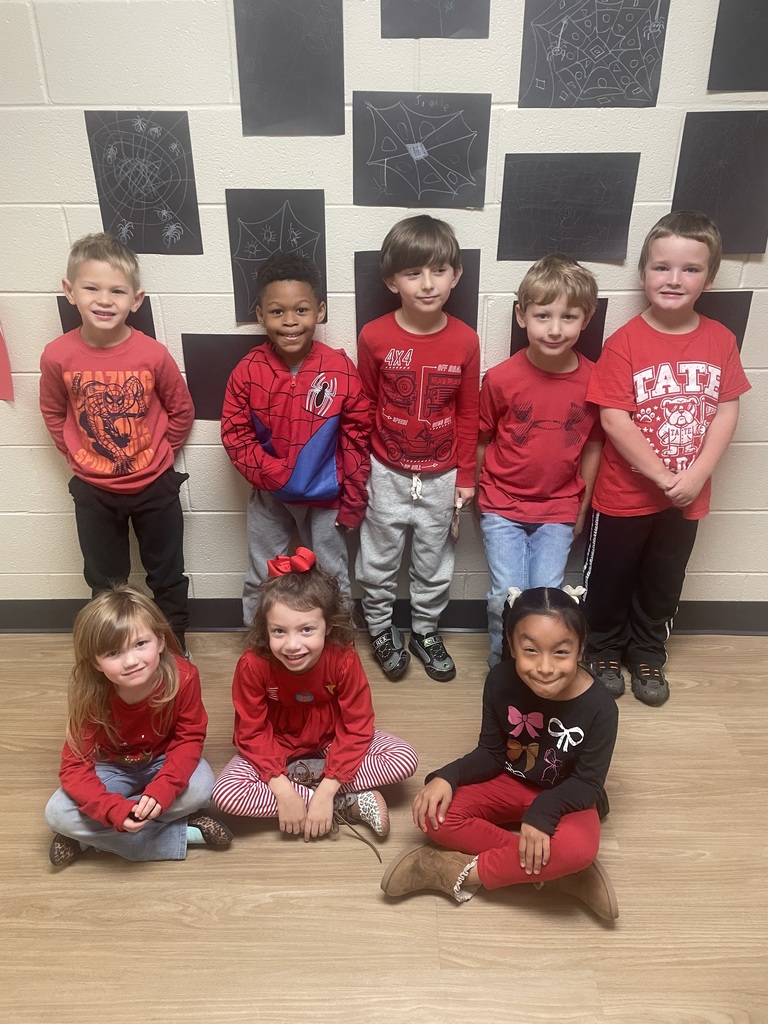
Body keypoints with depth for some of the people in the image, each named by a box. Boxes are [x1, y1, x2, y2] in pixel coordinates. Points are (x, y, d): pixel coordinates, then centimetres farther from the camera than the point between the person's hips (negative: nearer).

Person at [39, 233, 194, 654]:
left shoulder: (153, 354, -18)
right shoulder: (57, 356, -14)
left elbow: (181, 412, -4)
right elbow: (54, 414, 4)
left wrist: (156, 454, -1)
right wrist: (80, 457, 0)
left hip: (154, 486, -1)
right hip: (93, 491, 2)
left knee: (167, 576, 15)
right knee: (104, 581, 19)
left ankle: (175, 647, 36)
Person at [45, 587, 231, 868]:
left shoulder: (183, 677, -29)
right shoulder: (89, 695, -27)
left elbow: (190, 738, -19)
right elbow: (75, 766, -24)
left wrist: (160, 791, -36)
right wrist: (115, 809, -41)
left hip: (164, 762, 0)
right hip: (113, 768, 1)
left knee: (200, 786, -31)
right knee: (58, 814, -25)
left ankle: (88, 837, -15)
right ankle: (183, 833, -20)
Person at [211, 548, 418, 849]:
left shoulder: (344, 659, -28)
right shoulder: (252, 665, -28)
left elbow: (356, 728, -22)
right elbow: (252, 732, -19)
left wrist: (326, 791, -28)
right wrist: (283, 790, -28)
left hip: (333, 740, 0)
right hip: (276, 745, 0)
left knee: (405, 759, -20)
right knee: (225, 794, -27)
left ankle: (302, 775, -13)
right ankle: (348, 805, -20)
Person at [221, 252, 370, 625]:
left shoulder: (341, 369, -16)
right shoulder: (248, 371, -14)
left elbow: (355, 438, -9)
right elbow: (235, 434, -8)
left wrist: (352, 500, -5)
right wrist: (275, 474, -19)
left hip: (325, 495, -1)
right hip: (268, 496, 1)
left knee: (333, 579, 18)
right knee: (261, 580, 19)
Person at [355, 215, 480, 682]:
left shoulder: (465, 340, -10)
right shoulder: (374, 337, -13)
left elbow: (468, 414, -1)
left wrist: (466, 475, 2)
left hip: (441, 476, 1)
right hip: (386, 474, -1)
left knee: (434, 563, 17)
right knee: (379, 561, 15)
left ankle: (425, 631, 39)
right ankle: (381, 628, 39)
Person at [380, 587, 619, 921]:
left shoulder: (599, 708, -26)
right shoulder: (501, 681, -18)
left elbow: (587, 783, -16)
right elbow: (491, 752, -7)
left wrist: (543, 811, -34)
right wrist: (447, 777, -24)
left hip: (566, 797, -3)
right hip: (511, 781, 3)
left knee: (579, 847, -37)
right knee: (434, 815, -21)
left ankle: (462, 872, -20)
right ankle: (553, 868, -17)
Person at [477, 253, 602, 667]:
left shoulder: (593, 380, -7)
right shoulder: (500, 378, -13)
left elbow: (592, 446, 4)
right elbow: (480, 441, 0)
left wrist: (583, 509, 9)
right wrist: (475, 495, 8)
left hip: (558, 509, 1)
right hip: (502, 505, -1)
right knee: (507, 597, -5)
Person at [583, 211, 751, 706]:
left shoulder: (721, 340, -2)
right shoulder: (624, 342, -15)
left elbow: (727, 411, -2)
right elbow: (614, 421, -19)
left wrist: (696, 475, -14)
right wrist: (663, 477, -19)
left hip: (687, 494, 4)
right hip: (626, 493, -3)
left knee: (663, 582, 19)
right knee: (609, 578, 14)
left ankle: (648, 654, 40)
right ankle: (604, 651, 36)